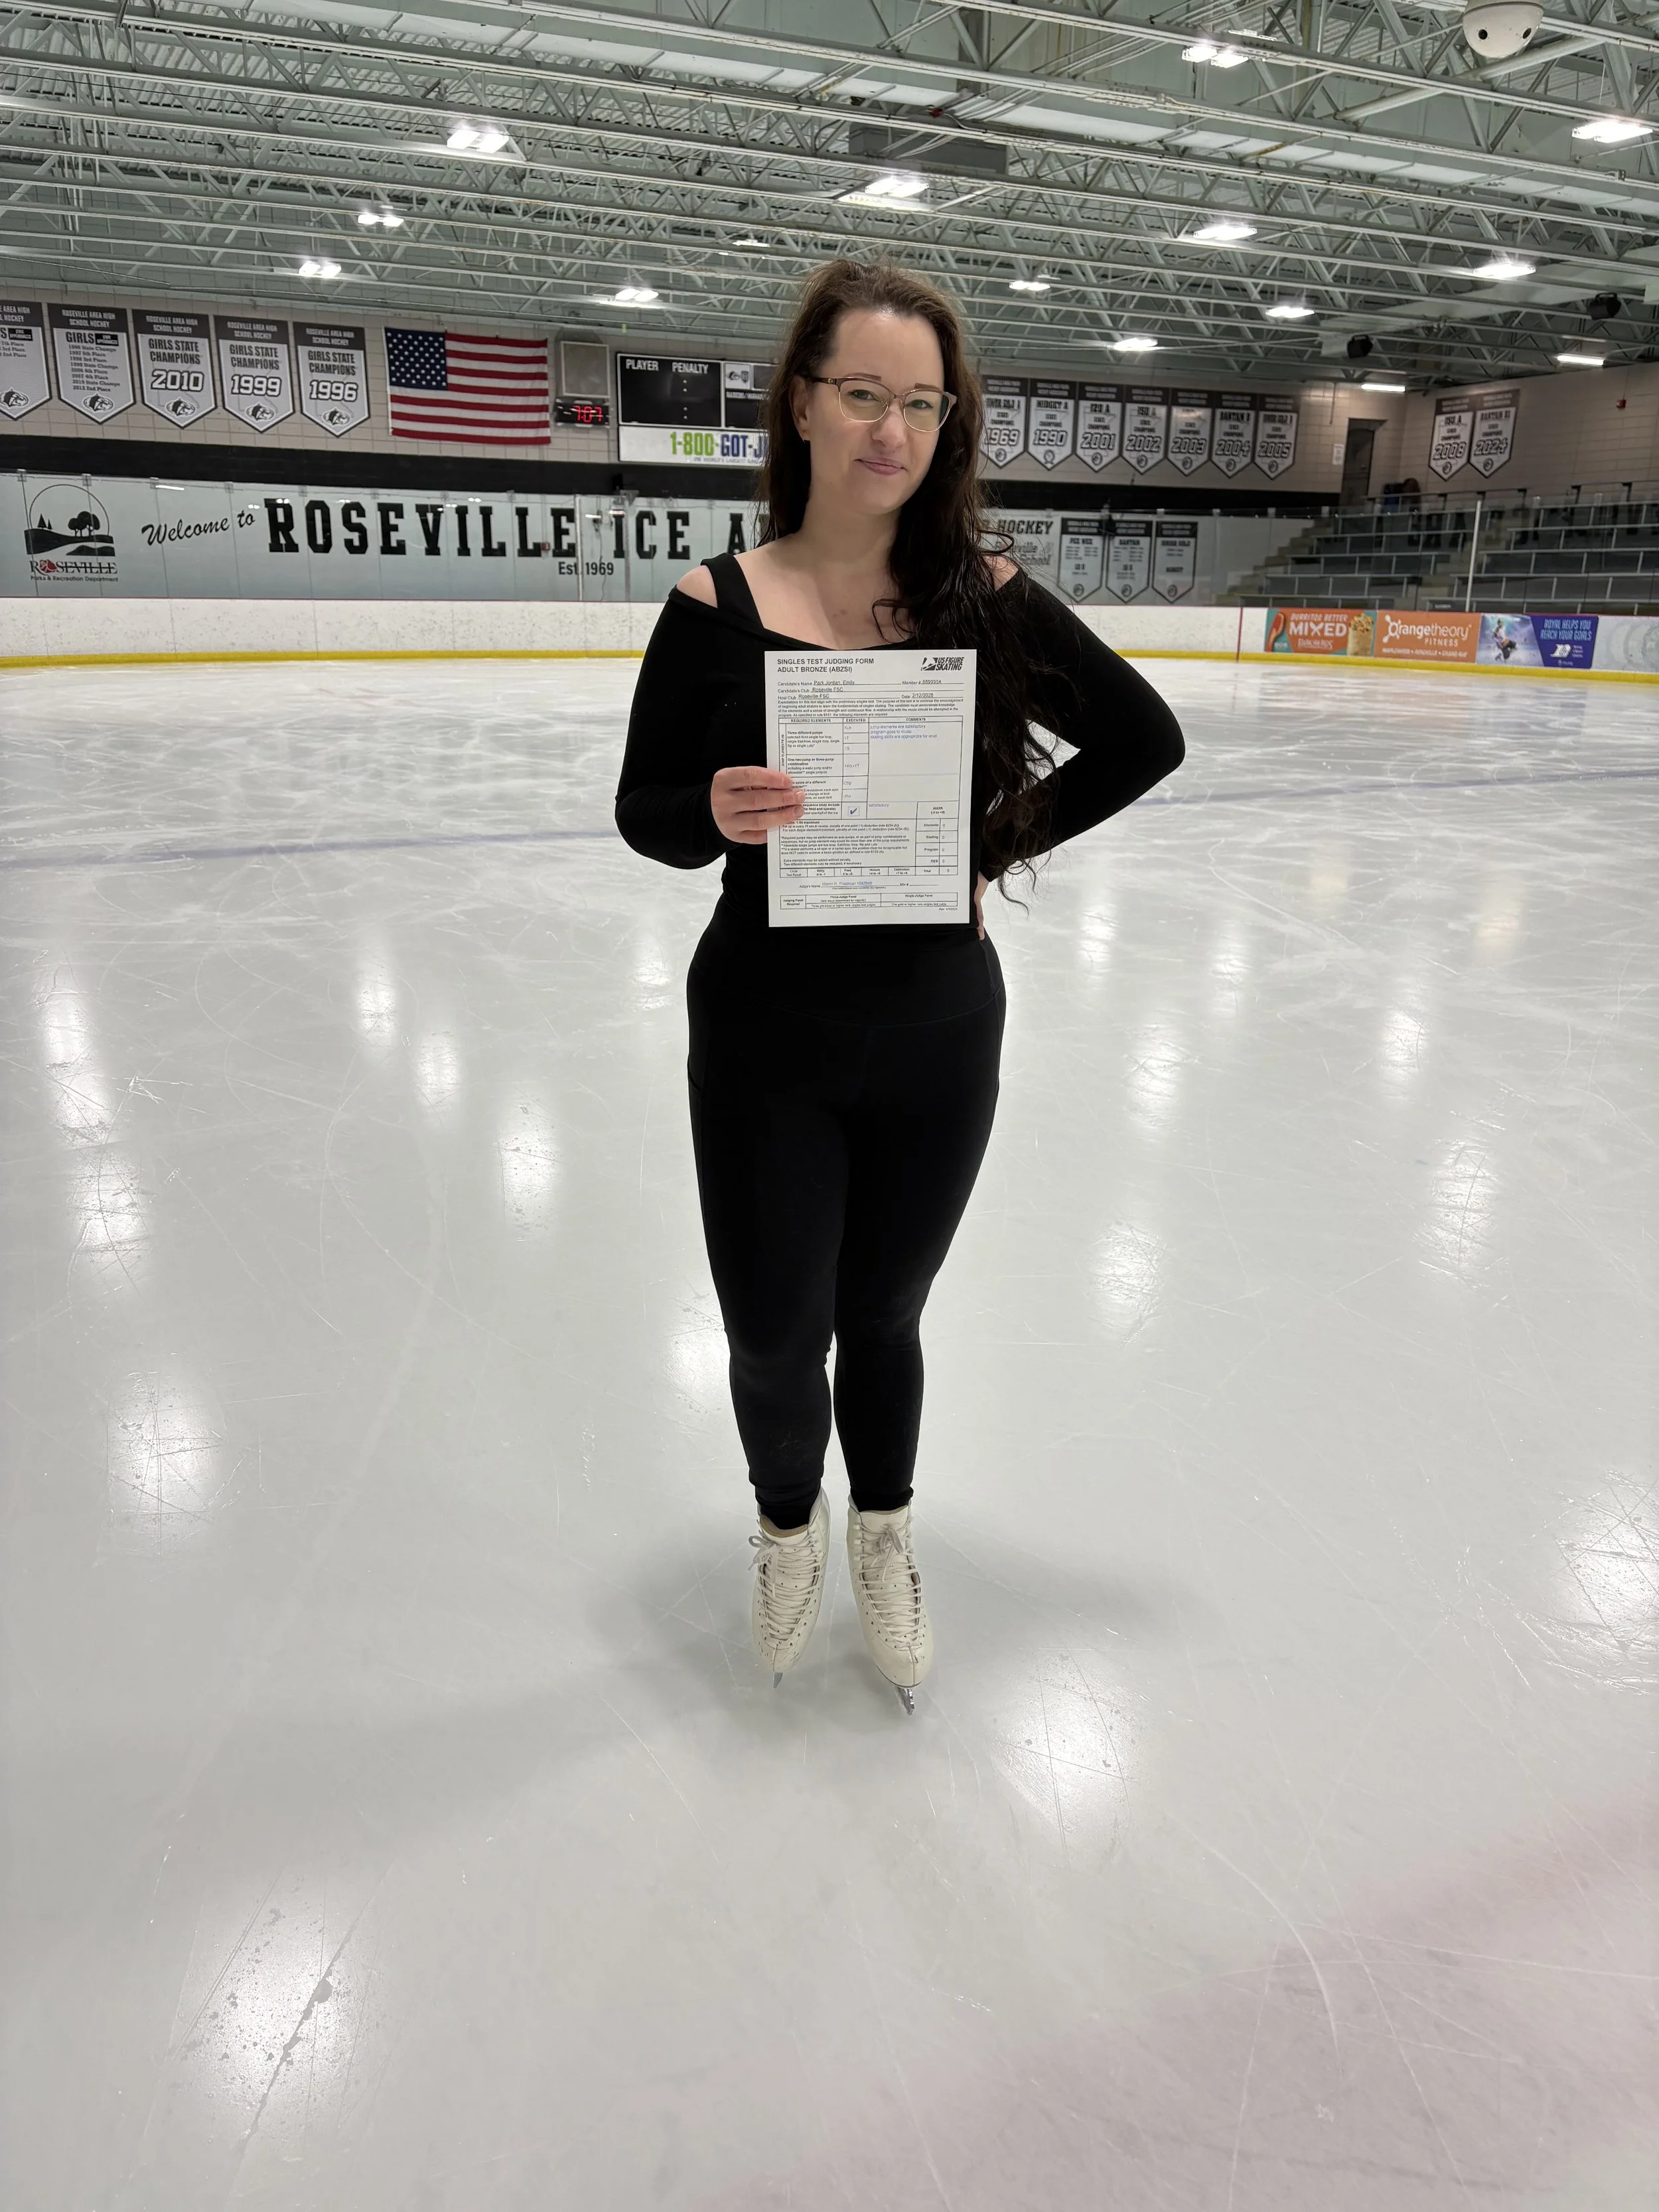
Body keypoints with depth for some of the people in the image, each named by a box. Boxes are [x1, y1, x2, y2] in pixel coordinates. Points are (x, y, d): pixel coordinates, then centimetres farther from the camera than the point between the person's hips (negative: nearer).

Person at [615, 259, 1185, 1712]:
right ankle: (788, 1524, 44)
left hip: (938, 1033, 1)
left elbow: (1145, 739, 5)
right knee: (776, 1337, 10)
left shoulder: (984, 597, -4)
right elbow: (645, 812, -2)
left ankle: (883, 1527, 47)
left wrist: (1005, 842, -5)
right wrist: (715, 814, -23)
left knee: (879, 1315, 17)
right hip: (765, 1038, -1)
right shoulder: (718, 605, -7)